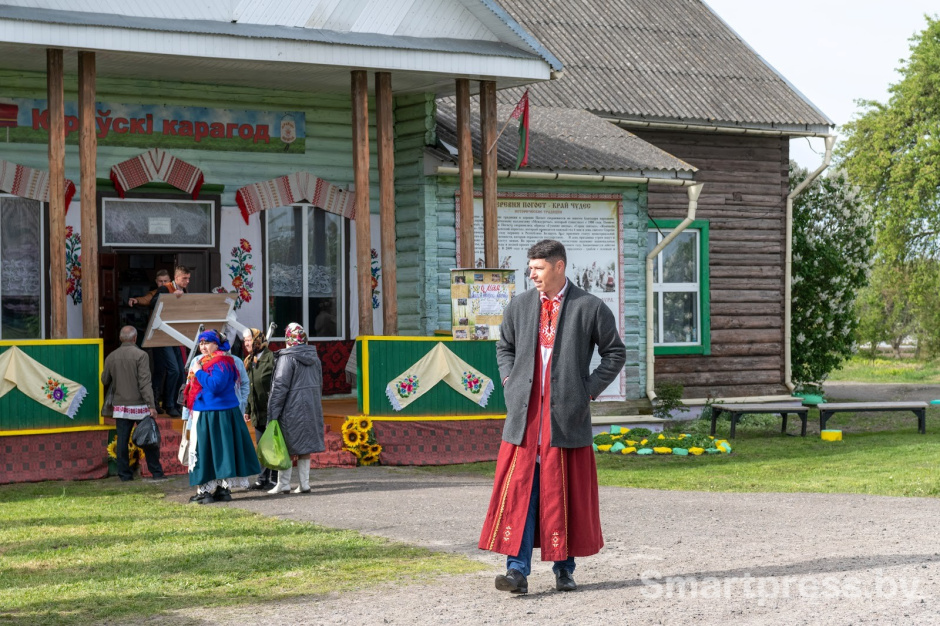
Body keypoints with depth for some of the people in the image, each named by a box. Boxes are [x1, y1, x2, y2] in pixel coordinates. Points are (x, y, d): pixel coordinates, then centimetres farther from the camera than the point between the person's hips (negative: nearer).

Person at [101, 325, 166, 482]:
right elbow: (145, 382, -15)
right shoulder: (140, 355, -9)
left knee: (122, 441, 5)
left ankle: (124, 474, 5)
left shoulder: (111, 357, 5)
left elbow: (105, 380, 16)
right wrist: (151, 405, -16)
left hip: (120, 406, 4)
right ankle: (156, 473, 7)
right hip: (139, 406, -4)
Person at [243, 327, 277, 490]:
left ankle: (275, 479, 2)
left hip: (270, 410, -8)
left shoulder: (270, 357, -10)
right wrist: (247, 410, 18)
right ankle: (263, 478, 17)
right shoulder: (249, 361, 15)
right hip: (257, 413, 8)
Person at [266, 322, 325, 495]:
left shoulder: (287, 358, -14)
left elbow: (280, 386, -16)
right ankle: (304, 484, 11)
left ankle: (283, 484, 4)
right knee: (304, 446, 11)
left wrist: (272, 413, -13)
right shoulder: (314, 357, 8)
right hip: (311, 408, 6)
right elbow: (319, 384, 16)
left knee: (286, 448, 2)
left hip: (292, 408, -6)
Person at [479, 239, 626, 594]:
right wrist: (510, 382, 8)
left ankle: (564, 570, 17)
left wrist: (590, 389, -1)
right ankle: (517, 571, -5)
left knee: (565, 492, 5)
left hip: (567, 415, -2)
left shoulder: (589, 307, -1)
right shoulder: (519, 305, 9)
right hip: (524, 415, 2)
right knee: (519, 490, -5)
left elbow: (615, 352, 7)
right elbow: (504, 347, 24)